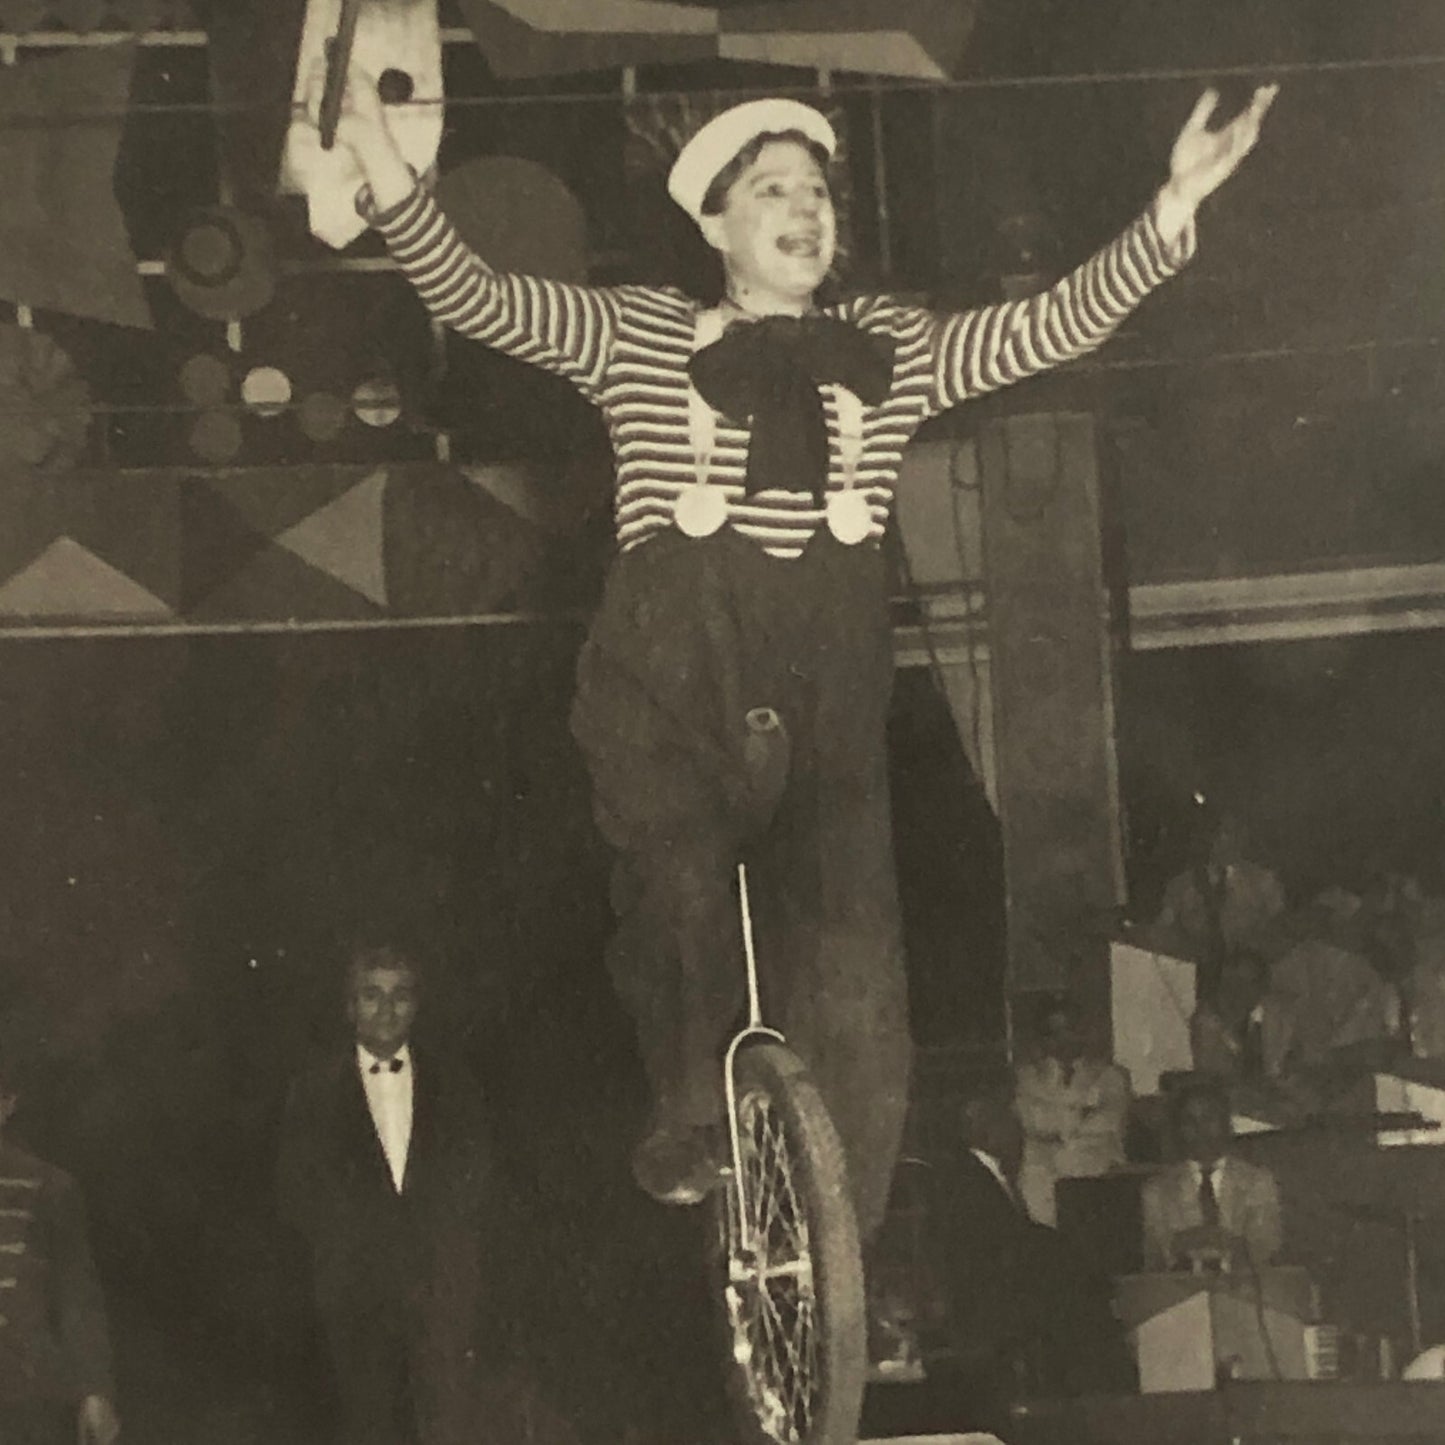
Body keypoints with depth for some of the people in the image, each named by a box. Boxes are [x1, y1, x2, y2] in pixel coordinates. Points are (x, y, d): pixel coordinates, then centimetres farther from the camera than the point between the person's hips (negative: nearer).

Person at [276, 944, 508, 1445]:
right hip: (357, 1296, 0)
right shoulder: (315, 1092, 6)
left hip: (443, 1291, 0)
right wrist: (351, 1242, -2)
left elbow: (483, 1183, 10)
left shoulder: (451, 1084, 9)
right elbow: (293, 1195, 6)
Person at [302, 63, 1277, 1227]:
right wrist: (383, 164, -10)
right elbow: (475, 297, 4)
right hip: (673, 662, -1)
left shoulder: (890, 345, 20)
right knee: (682, 888, -28)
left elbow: (1054, 326, 12)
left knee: (851, 976, -6)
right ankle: (695, 1126, -5)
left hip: (828, 674, 2)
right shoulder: (636, 332, 14)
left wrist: (1172, 210, 0)